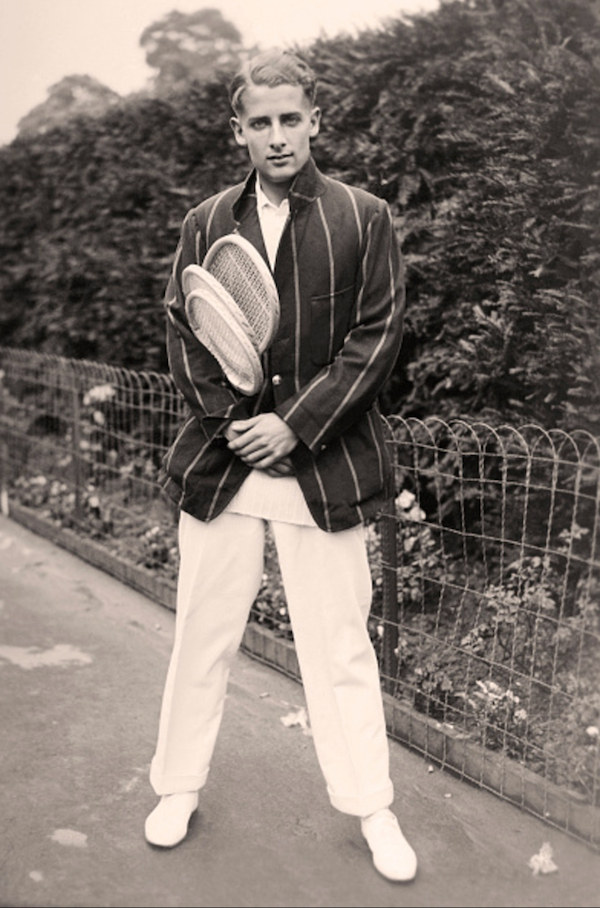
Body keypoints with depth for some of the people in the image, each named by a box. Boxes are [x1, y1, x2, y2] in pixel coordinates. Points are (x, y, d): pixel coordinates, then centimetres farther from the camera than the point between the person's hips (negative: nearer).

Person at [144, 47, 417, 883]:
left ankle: (372, 810, 25)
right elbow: (181, 333, 5)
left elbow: (378, 336, -4)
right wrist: (235, 420, -10)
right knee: (202, 638, 12)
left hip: (324, 466, -2)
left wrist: (294, 426, -12)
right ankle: (179, 789, 31)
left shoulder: (365, 218, 1)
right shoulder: (206, 222, 8)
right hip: (220, 462, 2)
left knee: (341, 649, 7)